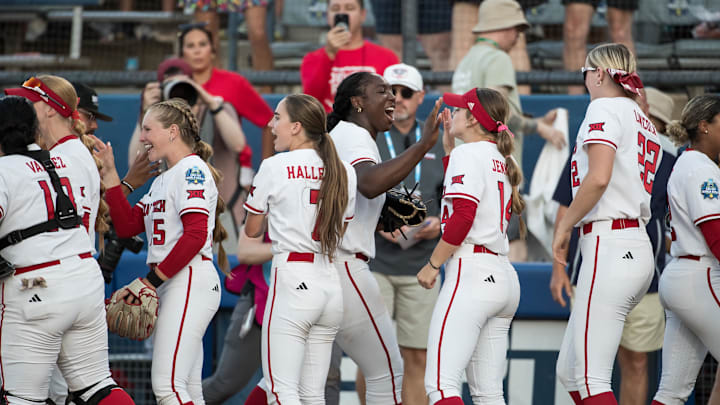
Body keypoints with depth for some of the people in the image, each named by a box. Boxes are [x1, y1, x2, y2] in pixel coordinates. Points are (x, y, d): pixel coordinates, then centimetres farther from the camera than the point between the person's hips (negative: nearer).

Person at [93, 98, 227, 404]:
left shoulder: (192, 169, -7)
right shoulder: (162, 181, 22)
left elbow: (195, 235, -18)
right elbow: (126, 226, 16)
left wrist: (155, 278, -16)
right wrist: (110, 175, 13)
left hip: (190, 282, -10)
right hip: (169, 287, 10)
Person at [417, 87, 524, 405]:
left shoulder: (468, 154, -5)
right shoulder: (503, 161, 19)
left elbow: (463, 217, -15)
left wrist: (433, 265, -7)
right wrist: (447, 146, 29)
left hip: (472, 272, -9)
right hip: (504, 278, 9)